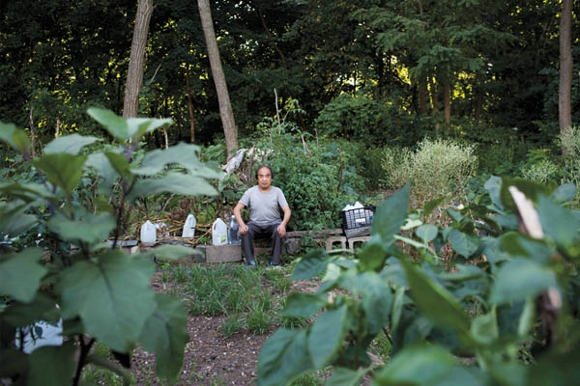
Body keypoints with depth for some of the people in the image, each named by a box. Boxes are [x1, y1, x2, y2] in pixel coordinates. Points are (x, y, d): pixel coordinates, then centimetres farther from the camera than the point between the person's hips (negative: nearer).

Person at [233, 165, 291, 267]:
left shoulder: (277, 191, -3)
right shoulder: (250, 192, -2)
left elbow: (287, 210, -11)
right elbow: (237, 209, -7)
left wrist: (283, 224, -32)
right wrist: (242, 224, -27)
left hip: (273, 224, -1)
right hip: (255, 225, 1)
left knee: (279, 231, -33)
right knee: (245, 231, -30)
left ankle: (275, 263, -20)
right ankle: (250, 262, -19)